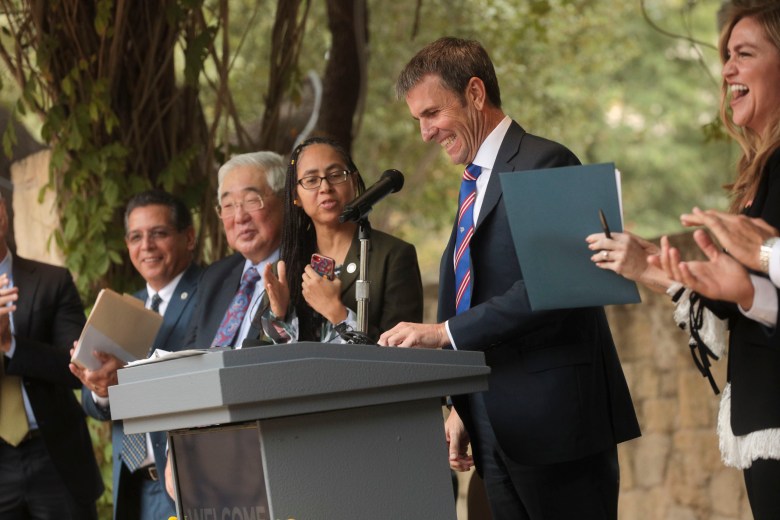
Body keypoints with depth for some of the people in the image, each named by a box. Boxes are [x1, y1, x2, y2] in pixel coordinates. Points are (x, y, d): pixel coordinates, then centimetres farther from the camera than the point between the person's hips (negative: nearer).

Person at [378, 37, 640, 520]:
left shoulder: (544, 164, -9)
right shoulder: (478, 182, 19)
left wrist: (446, 332, -21)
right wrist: (463, 408, 13)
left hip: (554, 419, -8)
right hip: (496, 426, 8)